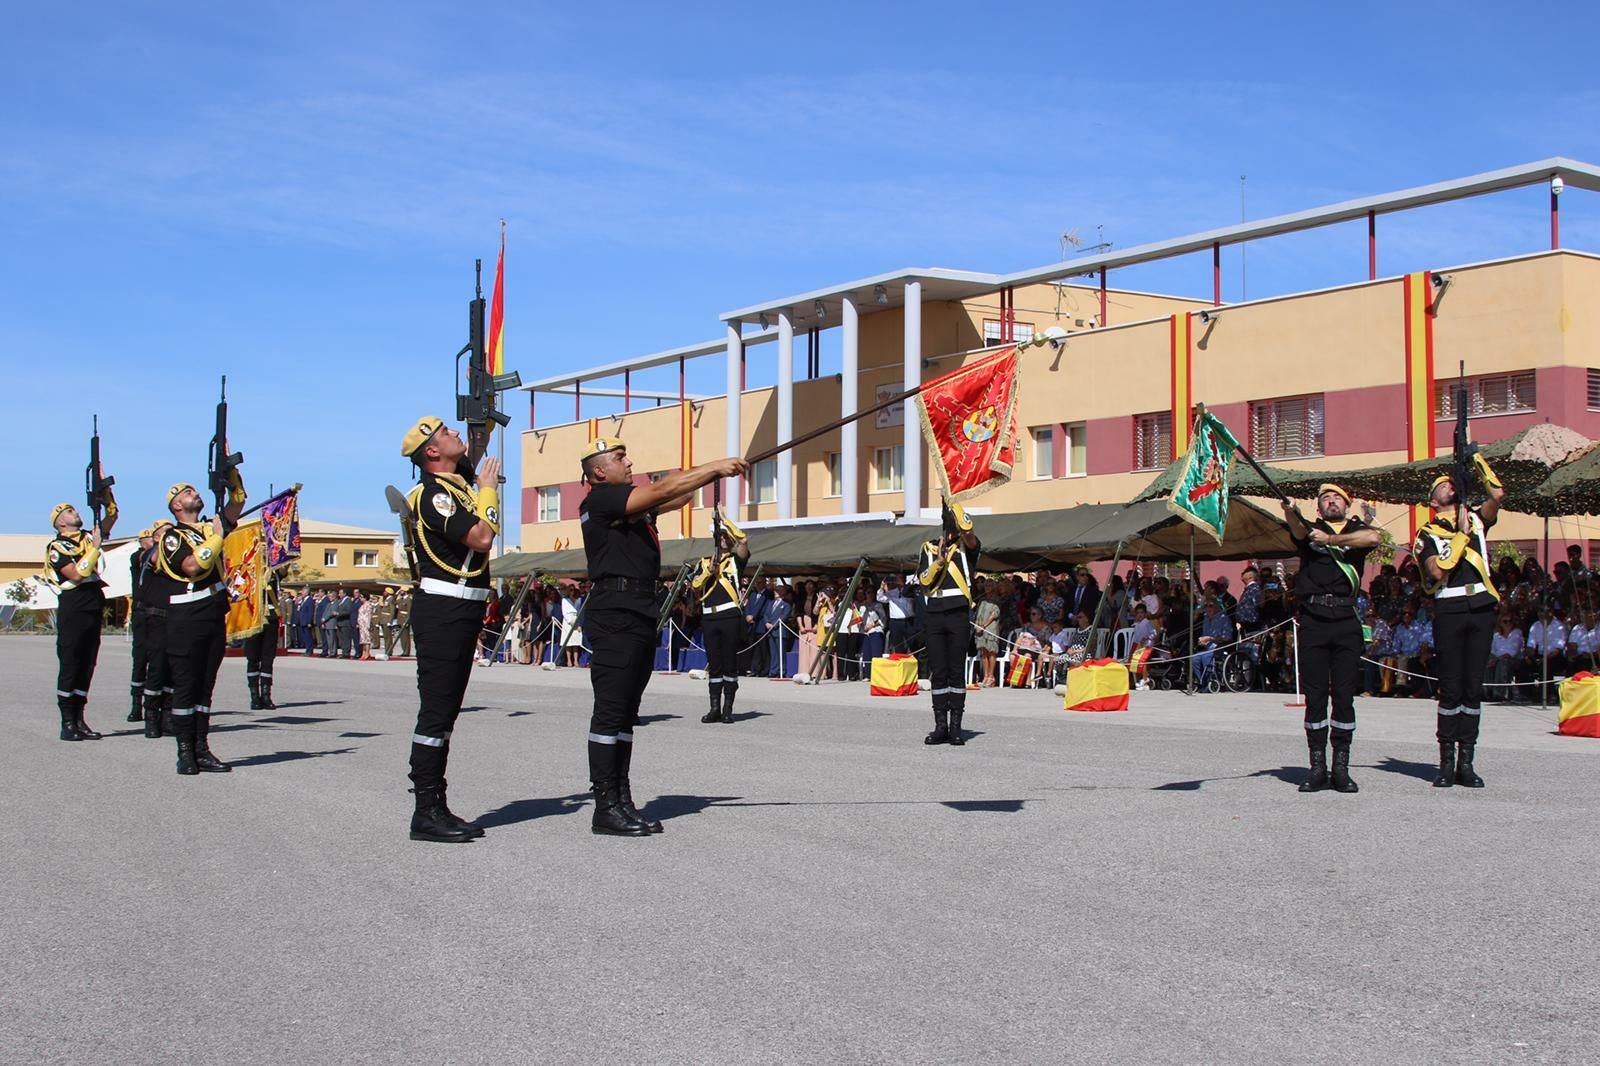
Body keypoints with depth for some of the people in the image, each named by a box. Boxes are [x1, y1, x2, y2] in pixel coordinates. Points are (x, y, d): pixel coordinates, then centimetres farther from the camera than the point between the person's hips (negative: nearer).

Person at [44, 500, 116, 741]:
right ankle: (67, 722, -2)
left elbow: (111, 516, 19)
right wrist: (95, 547, -15)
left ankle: (79, 720, 12)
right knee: (69, 666, -4)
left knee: (86, 667, 8)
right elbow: (76, 574, -17)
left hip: (94, 611, 7)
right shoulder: (57, 546, -5)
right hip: (72, 612, -7)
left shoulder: (88, 537, 15)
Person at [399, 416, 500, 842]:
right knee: (435, 710, -8)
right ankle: (426, 812, -5)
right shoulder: (432, 494, -14)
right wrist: (488, 488, -9)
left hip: (462, 610, 10)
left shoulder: (459, 483, 14)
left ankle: (437, 806, 19)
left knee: (446, 711, 13)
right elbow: (480, 537, -24)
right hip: (442, 610, -10)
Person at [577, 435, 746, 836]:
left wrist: (714, 471, 6)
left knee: (625, 712, 10)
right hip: (614, 616, -10)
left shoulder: (631, 502, 21)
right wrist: (714, 467, -9)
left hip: (639, 615, 10)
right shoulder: (600, 500, -8)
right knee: (610, 710, -9)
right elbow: (663, 490, -14)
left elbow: (674, 496, 17)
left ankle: (622, 801, 13)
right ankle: (606, 808, -7)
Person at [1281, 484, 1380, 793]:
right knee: (1314, 696, 0)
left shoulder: (1357, 529, 14)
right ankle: (1317, 768, 5)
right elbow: (1298, 530, -11)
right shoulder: (1311, 529, 14)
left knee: (1344, 697, 1)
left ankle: (1341, 768, 6)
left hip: (1346, 620, 0)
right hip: (1312, 621, 0)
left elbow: (1374, 538, -10)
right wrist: (1289, 509, -33)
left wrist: (1329, 540, -9)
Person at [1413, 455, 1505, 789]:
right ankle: (1446, 762, 1)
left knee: (1473, 688, 3)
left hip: (1482, 609, 3)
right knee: (1451, 689, -4)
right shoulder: (1427, 534, 6)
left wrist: (1474, 456, 3)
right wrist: (1462, 535, -5)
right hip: (1449, 611, -3)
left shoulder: (1476, 520, 16)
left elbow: (1498, 493, -2)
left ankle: (1466, 762, 7)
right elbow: (1438, 570, -10)